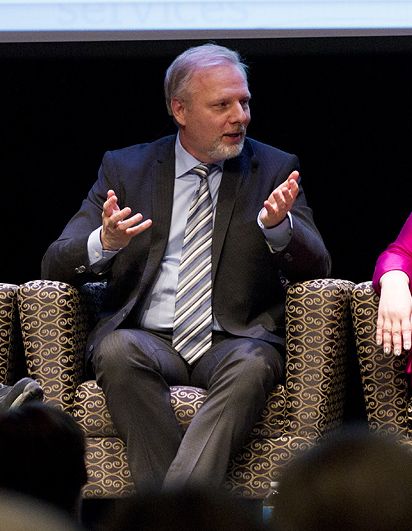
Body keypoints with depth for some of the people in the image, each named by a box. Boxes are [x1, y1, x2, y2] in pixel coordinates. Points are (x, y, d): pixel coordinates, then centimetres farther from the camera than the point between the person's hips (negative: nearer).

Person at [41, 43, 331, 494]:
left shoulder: (275, 169, 11)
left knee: (252, 364, -35)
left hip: (235, 341, 0)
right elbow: (56, 264, 6)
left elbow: (316, 267, 1)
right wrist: (106, 243, -19)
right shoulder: (125, 169, 11)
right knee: (118, 350, -34)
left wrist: (277, 226, -22)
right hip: (147, 336, 1)